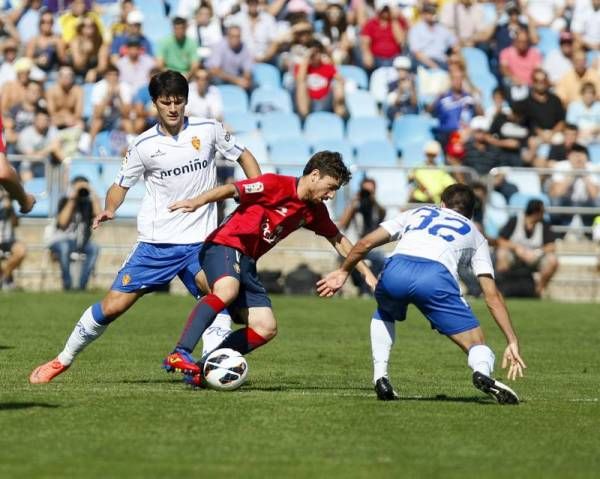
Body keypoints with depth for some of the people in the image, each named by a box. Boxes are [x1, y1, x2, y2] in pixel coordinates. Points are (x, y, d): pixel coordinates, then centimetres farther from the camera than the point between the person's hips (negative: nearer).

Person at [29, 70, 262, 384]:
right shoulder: (144, 145, -1)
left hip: (200, 242, 0)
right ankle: (64, 360, 16)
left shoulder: (208, 130, -1)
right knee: (112, 307, -3)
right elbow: (121, 184, 9)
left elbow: (243, 156, 13)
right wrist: (110, 209, -12)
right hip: (156, 242, 0)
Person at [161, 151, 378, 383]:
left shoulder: (314, 210, 12)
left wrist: (366, 273, 25)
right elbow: (231, 190, -19)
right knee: (227, 291, -39)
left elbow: (338, 240, 26)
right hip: (224, 245, -9)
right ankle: (179, 354, -44)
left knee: (266, 328, -2)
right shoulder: (277, 185, -12)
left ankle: (203, 369, -4)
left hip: (246, 263, 9)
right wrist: (197, 202, -34)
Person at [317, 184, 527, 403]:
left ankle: (380, 378, 20)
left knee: (383, 314, 37)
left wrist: (343, 271, 45)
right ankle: (483, 373, -29)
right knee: (477, 345, 6)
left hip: (394, 271, 2)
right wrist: (513, 341, 25)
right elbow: (492, 295, 25)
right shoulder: (474, 235, 34)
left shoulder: (417, 213, 37)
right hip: (435, 277, -2)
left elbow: (366, 243, 29)